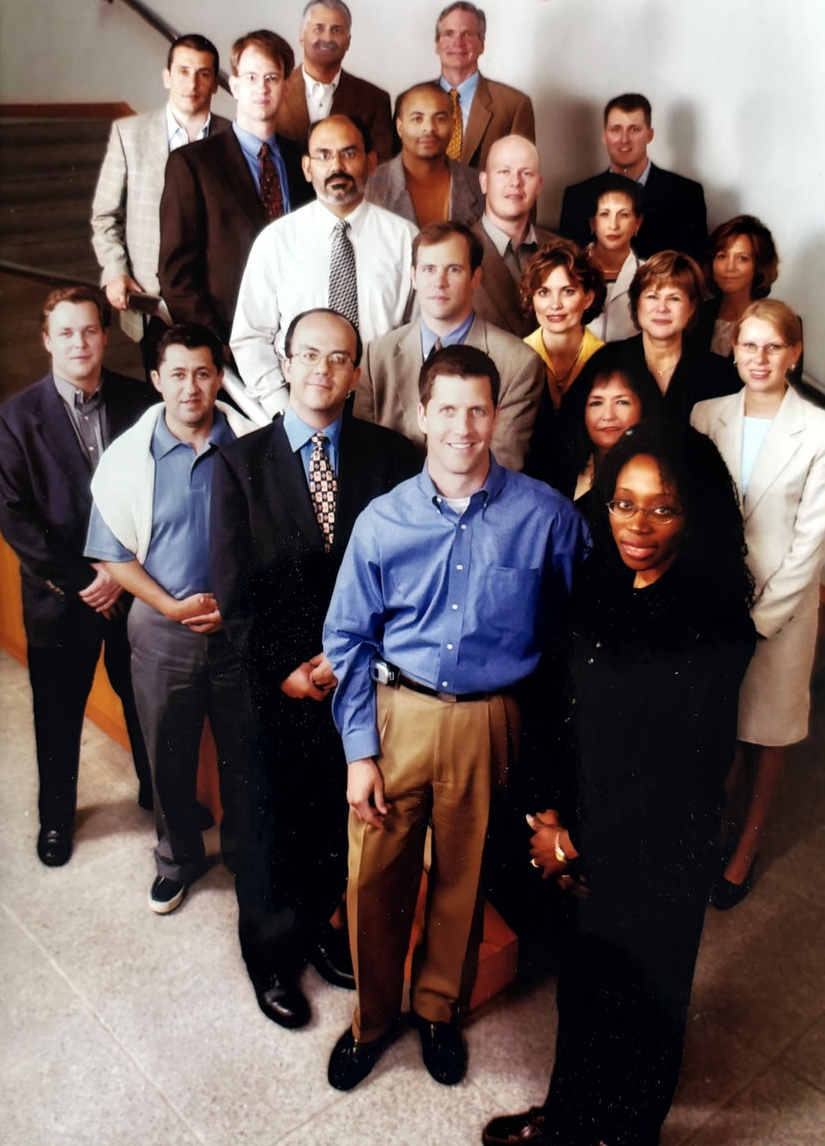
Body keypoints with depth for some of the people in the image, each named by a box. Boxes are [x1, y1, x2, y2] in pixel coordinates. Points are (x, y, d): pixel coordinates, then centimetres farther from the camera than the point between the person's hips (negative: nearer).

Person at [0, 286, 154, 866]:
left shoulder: (139, 400, -4)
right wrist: (82, 577, -14)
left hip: (135, 583, 1)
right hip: (58, 594, 0)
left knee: (146, 702, 15)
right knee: (58, 715, 14)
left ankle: (159, 792, 40)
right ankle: (56, 815, 37)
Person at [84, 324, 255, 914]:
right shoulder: (128, 456, -5)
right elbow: (113, 552, -3)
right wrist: (172, 607, -11)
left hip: (240, 625, 0)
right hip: (162, 628, 1)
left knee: (244, 751, 14)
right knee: (169, 754, 15)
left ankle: (243, 849, 39)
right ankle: (178, 858, 39)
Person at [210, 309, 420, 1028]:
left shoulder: (392, 456, -1)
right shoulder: (240, 461, -1)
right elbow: (233, 587, -4)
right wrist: (283, 669, -10)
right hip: (276, 681, 0)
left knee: (341, 816, 14)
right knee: (275, 823, 13)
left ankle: (319, 926, 40)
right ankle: (272, 953, 36)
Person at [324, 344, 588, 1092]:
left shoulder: (546, 515, -9)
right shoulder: (382, 520, -6)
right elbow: (348, 639, 0)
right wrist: (360, 751, -3)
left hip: (490, 722, 0)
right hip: (397, 714, 1)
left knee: (462, 876, 17)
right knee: (375, 877, 11)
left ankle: (438, 1008, 44)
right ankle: (373, 1015, 38)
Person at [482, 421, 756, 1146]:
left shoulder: (714, 627, -22)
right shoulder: (601, 590, -2)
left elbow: (685, 773, -19)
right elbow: (573, 714, 5)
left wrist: (577, 838, -10)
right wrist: (552, 813, -4)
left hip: (658, 854, -6)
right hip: (586, 834, 6)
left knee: (638, 998, 16)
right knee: (583, 980, 23)